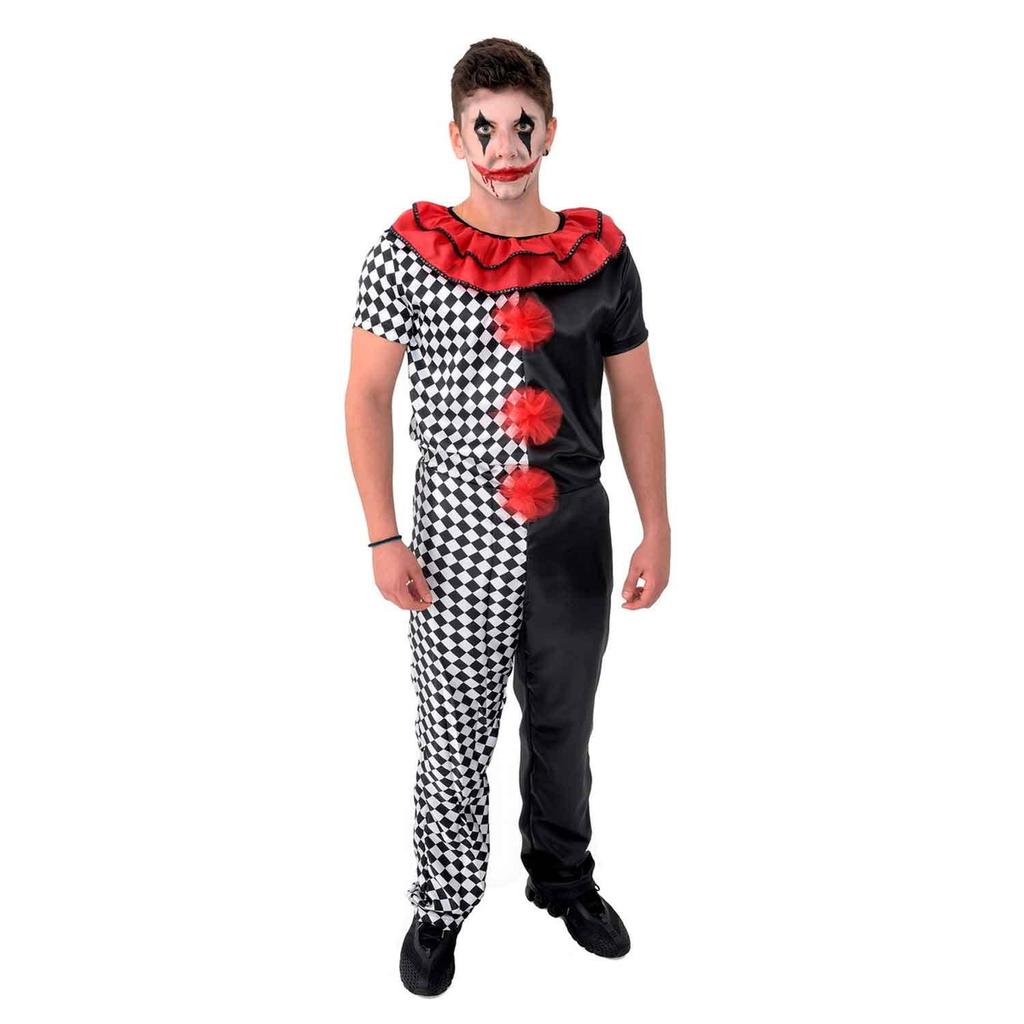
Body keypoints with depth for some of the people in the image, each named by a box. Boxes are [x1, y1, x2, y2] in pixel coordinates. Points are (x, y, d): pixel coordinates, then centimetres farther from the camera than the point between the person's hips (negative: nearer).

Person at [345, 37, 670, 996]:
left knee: (563, 726, 19)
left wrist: (656, 527, 4)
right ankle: (442, 903, 34)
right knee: (455, 738, 10)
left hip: (575, 533, 3)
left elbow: (635, 393, 6)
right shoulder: (406, 251, -7)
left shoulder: (602, 251, 0)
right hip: (458, 537, -2)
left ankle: (562, 874, 44)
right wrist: (383, 537, -8)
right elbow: (367, 394, -3)